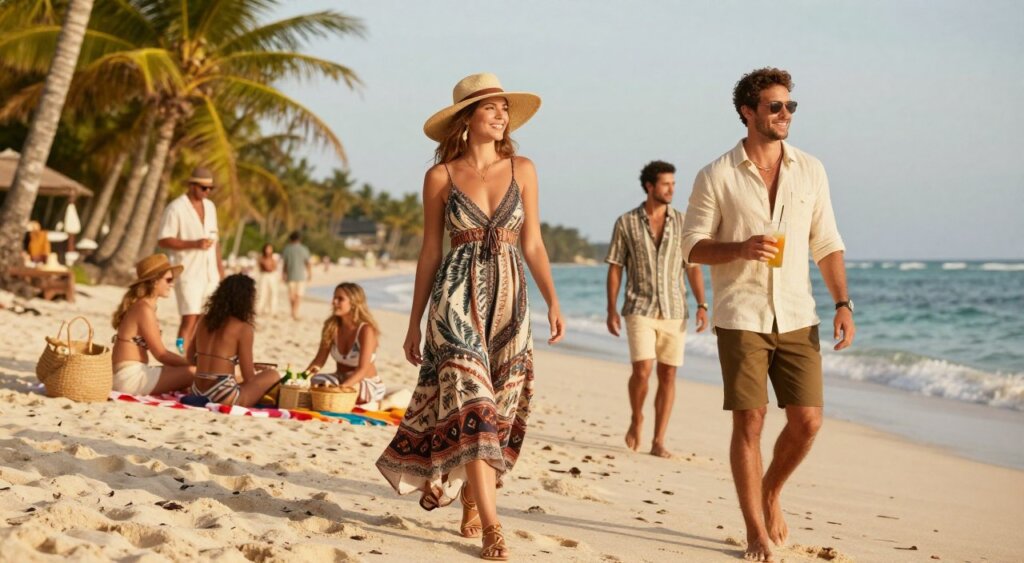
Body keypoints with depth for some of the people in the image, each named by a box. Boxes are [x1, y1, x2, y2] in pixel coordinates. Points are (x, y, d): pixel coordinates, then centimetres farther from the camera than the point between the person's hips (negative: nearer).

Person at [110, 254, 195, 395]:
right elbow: (160, 354, -11)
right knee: (193, 373, -15)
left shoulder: (139, 305, 16)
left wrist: (187, 362, 5)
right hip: (130, 376, -10)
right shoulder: (144, 308, -12)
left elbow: (157, 351, 12)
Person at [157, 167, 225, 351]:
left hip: (209, 273, 6)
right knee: (190, 318, -12)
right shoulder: (176, 208, -8)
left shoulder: (210, 206, 14)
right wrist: (194, 244, -20)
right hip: (188, 273, -6)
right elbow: (163, 241, -11)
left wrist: (220, 267, 16)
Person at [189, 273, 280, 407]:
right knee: (272, 375, 13)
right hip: (224, 399, -7)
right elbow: (249, 378, -5)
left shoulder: (205, 320, 10)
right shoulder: (244, 329, -8)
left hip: (198, 393, 7)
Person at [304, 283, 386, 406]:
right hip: (341, 379, 5)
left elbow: (363, 370, -28)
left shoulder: (366, 330, -20)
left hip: (368, 384, -5)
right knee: (313, 381, -26)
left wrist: (340, 387, -44)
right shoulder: (331, 326, -3)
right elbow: (319, 360, -3)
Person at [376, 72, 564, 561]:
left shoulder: (522, 169, 7)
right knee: (472, 403, -13)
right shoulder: (440, 176, 2)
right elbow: (430, 251, 6)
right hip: (458, 296, -3)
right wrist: (414, 321, 6)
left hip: (509, 296, 3)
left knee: (501, 407, 5)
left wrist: (553, 301, -1)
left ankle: (470, 503, 24)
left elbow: (532, 244, 9)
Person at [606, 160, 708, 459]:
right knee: (642, 370, -15)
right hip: (640, 309, -2)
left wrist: (701, 305, -3)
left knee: (668, 375, 1)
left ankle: (659, 442, 8)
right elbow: (615, 268, 4)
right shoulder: (626, 223, 2)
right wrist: (611, 310, -3)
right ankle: (636, 419, 14)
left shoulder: (682, 222, 6)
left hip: (674, 310, 2)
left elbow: (693, 267, 8)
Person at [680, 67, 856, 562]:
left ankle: (771, 492, 29)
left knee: (807, 420, 0)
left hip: (797, 318, 3)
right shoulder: (716, 177, -3)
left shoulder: (810, 171, 7)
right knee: (748, 422, -3)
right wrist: (741, 249, -19)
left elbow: (826, 243, 10)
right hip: (741, 318, -3)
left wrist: (843, 303, 0)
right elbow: (692, 245, -1)